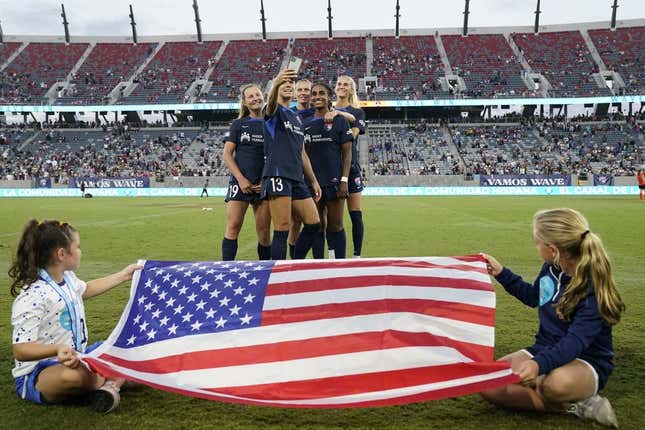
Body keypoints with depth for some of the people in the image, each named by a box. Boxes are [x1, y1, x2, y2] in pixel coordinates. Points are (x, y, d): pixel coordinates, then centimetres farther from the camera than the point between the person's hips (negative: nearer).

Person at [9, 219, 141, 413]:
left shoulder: (67, 278, 3)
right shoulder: (32, 297, -24)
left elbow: (85, 289, 28)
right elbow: (21, 350, -26)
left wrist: (122, 276, 30)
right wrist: (58, 349, -44)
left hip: (76, 359, 9)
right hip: (37, 374, -9)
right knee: (73, 376, -41)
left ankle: (108, 386, -25)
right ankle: (114, 380, -12)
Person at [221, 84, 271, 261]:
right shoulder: (238, 124, 9)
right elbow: (227, 154, 4)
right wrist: (241, 179, -7)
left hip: (265, 184, 1)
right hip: (240, 182, 0)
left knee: (264, 231, 2)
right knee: (233, 227, -7)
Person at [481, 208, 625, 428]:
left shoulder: (594, 290, -23)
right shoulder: (551, 267, -3)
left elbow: (575, 342, -32)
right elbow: (534, 297, 17)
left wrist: (540, 364, -50)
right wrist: (501, 273, 11)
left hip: (586, 362, -6)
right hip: (545, 350, 7)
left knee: (557, 382, -44)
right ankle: (572, 406, -13)